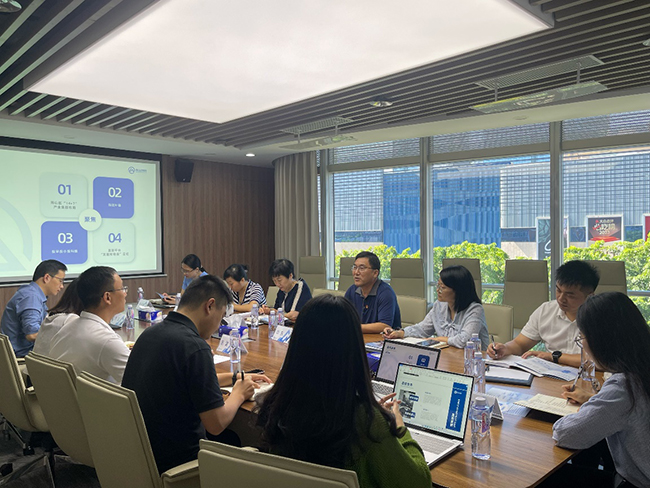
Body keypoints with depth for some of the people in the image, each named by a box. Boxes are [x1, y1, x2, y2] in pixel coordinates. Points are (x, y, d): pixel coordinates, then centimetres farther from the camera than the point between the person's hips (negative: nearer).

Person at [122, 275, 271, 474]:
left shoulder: (150, 333, 1)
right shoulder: (195, 347, -26)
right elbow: (217, 424, -21)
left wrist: (234, 377, 20)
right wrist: (239, 393, -2)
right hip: (173, 461, -8)